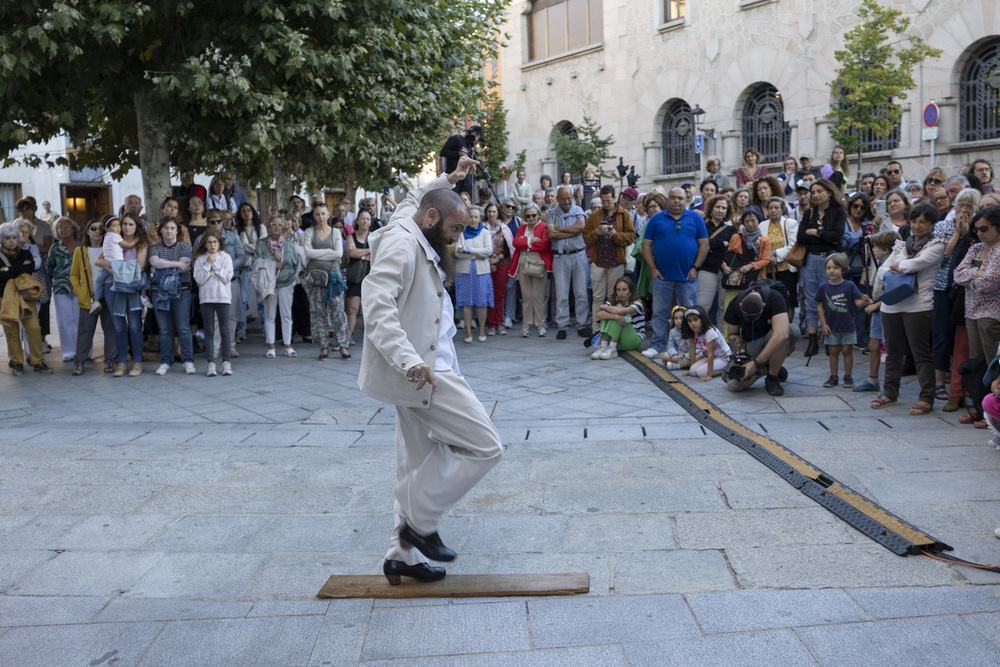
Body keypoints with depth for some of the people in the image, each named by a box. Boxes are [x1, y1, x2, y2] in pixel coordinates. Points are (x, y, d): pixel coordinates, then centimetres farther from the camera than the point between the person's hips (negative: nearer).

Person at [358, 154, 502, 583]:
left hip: (421, 367, 11)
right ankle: (420, 522, 0)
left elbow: (413, 198, 41)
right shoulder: (401, 243, -15)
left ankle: (402, 555, 21)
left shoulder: (416, 240, 16)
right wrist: (409, 360, -39)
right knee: (485, 447, -10)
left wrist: (449, 179, 44)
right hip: (420, 371, -11)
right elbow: (377, 301, -29)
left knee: (420, 466, 14)